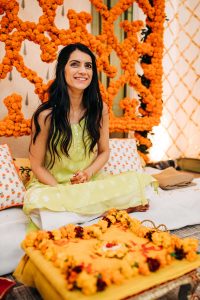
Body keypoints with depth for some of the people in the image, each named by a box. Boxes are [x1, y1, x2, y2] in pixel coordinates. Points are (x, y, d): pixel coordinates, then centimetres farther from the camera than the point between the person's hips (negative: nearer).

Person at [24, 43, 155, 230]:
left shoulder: (100, 109, -5)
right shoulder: (45, 115, -14)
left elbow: (104, 152, 6)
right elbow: (37, 166, -7)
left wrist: (88, 173, -14)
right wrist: (65, 192, -20)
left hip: (91, 181, 2)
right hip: (52, 185, -1)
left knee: (134, 182, -20)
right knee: (36, 201, -36)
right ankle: (112, 208, -19)